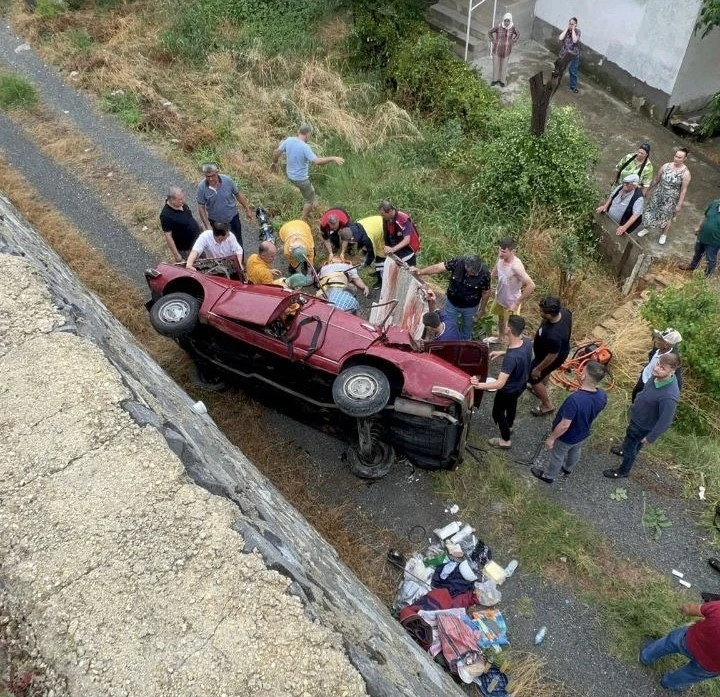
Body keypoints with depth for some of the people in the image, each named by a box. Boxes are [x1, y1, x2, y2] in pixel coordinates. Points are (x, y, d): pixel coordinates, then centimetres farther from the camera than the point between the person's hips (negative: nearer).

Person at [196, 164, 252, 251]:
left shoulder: (227, 180, -19)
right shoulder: (202, 187, -19)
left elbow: (238, 195, -4)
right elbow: (201, 208, -12)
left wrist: (247, 210, 4)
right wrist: (208, 226, -15)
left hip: (232, 218, 0)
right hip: (215, 222, 0)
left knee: (237, 243, 14)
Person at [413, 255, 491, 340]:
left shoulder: (484, 274, -29)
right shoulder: (458, 262, -30)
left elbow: (486, 292, -13)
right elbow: (437, 268, -27)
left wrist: (482, 309, -1)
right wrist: (420, 272, -40)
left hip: (470, 307, 0)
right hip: (452, 303, 0)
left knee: (467, 328, 26)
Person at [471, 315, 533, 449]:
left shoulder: (511, 358, -45)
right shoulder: (527, 342, -21)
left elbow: (500, 384, -46)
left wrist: (479, 385, -55)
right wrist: (501, 352, 1)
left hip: (508, 390, -7)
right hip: (521, 384, 7)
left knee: (497, 412, 22)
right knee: (512, 404, 36)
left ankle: (505, 440, 43)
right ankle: (509, 426, 64)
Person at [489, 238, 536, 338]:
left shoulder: (516, 266, -36)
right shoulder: (500, 259, -13)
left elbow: (531, 285, -37)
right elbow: (493, 274, 8)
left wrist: (517, 303, -31)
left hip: (511, 302, -8)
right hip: (499, 298, 8)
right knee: (500, 319, 32)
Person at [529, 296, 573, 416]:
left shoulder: (553, 335, -48)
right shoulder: (564, 311, -26)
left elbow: (552, 357, -30)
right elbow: (568, 328, -2)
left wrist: (538, 369, -14)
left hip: (548, 358, -8)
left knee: (533, 378, 18)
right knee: (545, 373, 35)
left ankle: (547, 406, 38)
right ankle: (542, 391, 64)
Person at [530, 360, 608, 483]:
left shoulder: (575, 399, -43)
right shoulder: (602, 395, -22)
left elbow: (564, 425, -33)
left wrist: (551, 438, -17)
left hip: (567, 437, -5)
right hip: (583, 434, 6)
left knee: (557, 456, 23)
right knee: (575, 451, 34)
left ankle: (549, 476, 49)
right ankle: (568, 469, 61)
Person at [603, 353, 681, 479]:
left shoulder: (669, 396, -43)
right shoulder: (659, 376, -19)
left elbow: (665, 421, -30)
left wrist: (650, 438, -16)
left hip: (643, 425, -7)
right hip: (637, 416, 7)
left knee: (629, 446, 18)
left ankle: (623, 471, 45)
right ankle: (627, 451, 65)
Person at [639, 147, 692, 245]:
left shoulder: (685, 173, -21)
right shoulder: (666, 166, -11)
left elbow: (683, 190, -15)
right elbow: (656, 179, 2)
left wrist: (679, 204, -12)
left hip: (671, 199, -3)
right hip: (658, 195, 3)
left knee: (667, 217, 16)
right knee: (651, 212, 18)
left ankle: (664, 235, 41)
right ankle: (646, 229, 44)